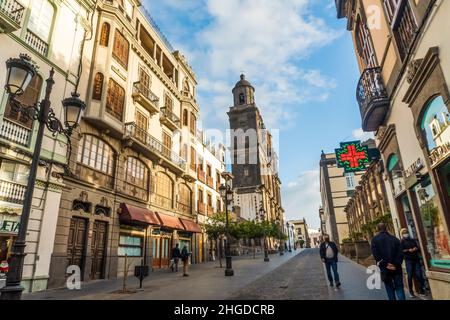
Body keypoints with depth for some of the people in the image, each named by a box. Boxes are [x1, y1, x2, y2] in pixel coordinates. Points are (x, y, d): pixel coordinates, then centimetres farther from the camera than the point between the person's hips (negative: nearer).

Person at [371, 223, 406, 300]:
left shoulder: (375, 240, -2)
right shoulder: (394, 239, 7)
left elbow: (376, 255, -12)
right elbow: (400, 253, -2)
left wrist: (385, 265, -10)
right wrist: (396, 264, -6)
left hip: (385, 269, -2)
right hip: (396, 268, 2)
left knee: (390, 289, 11)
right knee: (399, 288, 7)